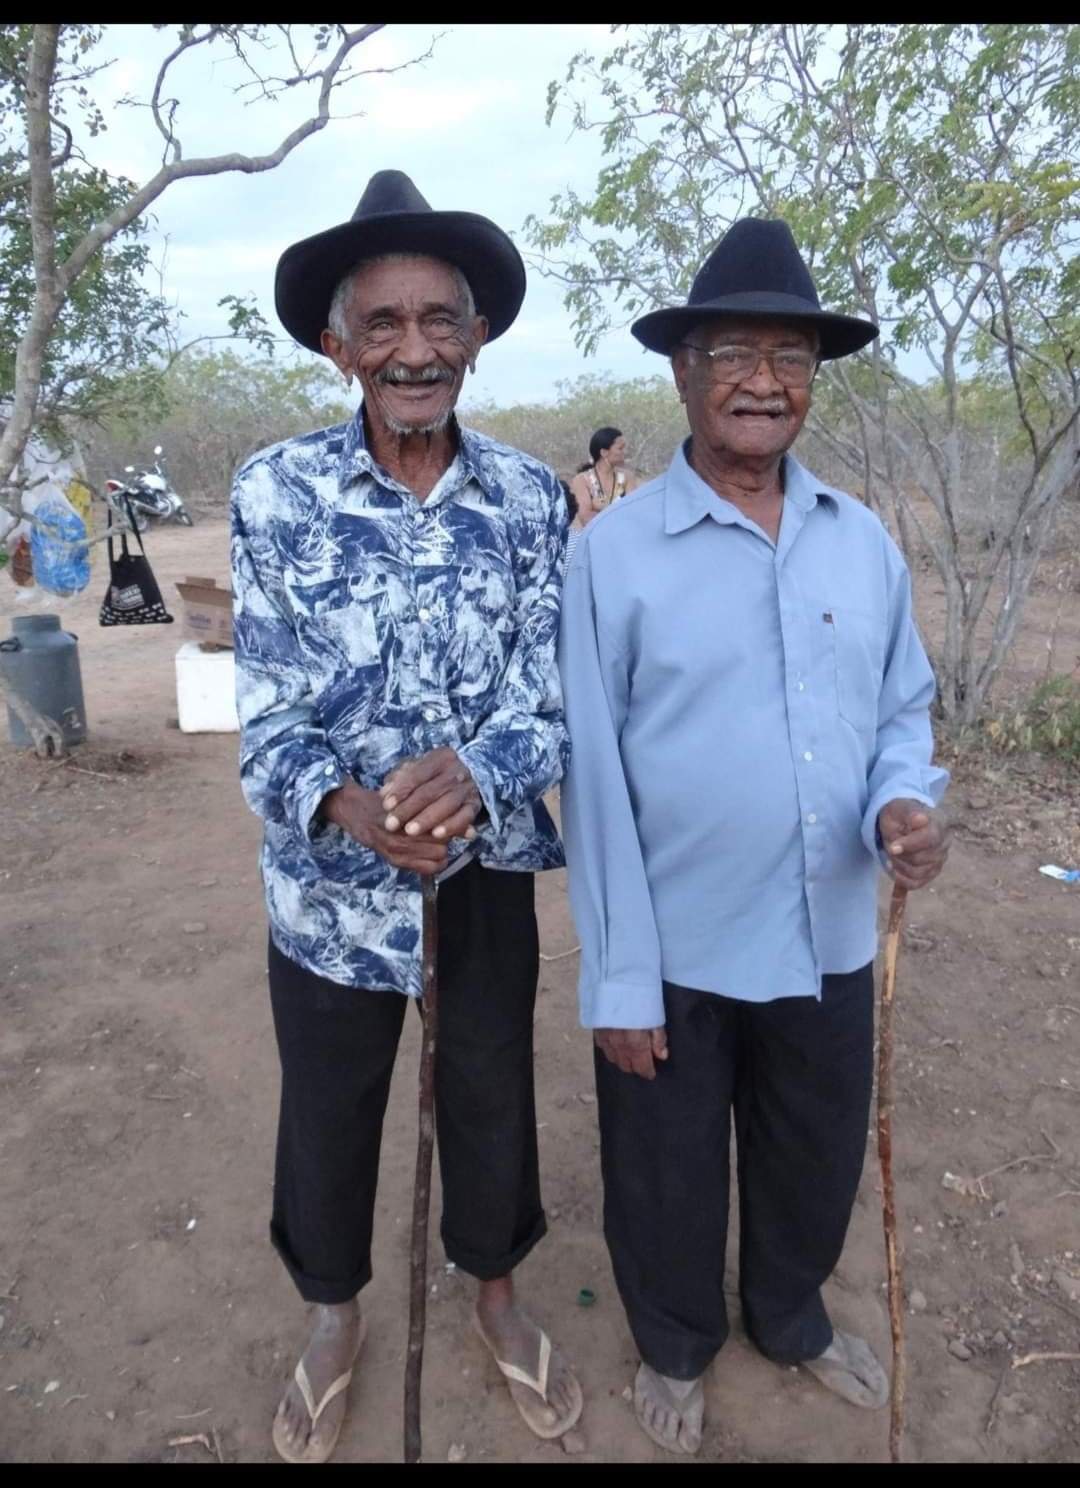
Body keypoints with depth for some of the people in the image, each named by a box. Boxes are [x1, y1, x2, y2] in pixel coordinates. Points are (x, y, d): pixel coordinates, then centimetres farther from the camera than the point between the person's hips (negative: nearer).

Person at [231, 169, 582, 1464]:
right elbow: (268, 720, -11)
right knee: (329, 1107, 18)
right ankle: (334, 1315, 49)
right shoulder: (277, 493, -11)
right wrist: (351, 809, -32)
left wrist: (472, 775, -31)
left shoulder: (529, 498, -7)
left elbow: (550, 697, -9)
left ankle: (495, 1289, 50)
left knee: (491, 1087, 20)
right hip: (329, 876, -1)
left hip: (491, 864, 1)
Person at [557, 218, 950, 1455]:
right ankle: (675, 1345, 51)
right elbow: (593, 776, -12)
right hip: (678, 950, -3)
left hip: (831, 939, 4)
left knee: (819, 1158, 25)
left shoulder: (864, 542, 1)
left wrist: (903, 802, -13)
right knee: (668, 1174, 19)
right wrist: (621, 977, -11)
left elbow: (901, 708, 10)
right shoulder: (613, 552, -12)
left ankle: (791, 1317, 57)